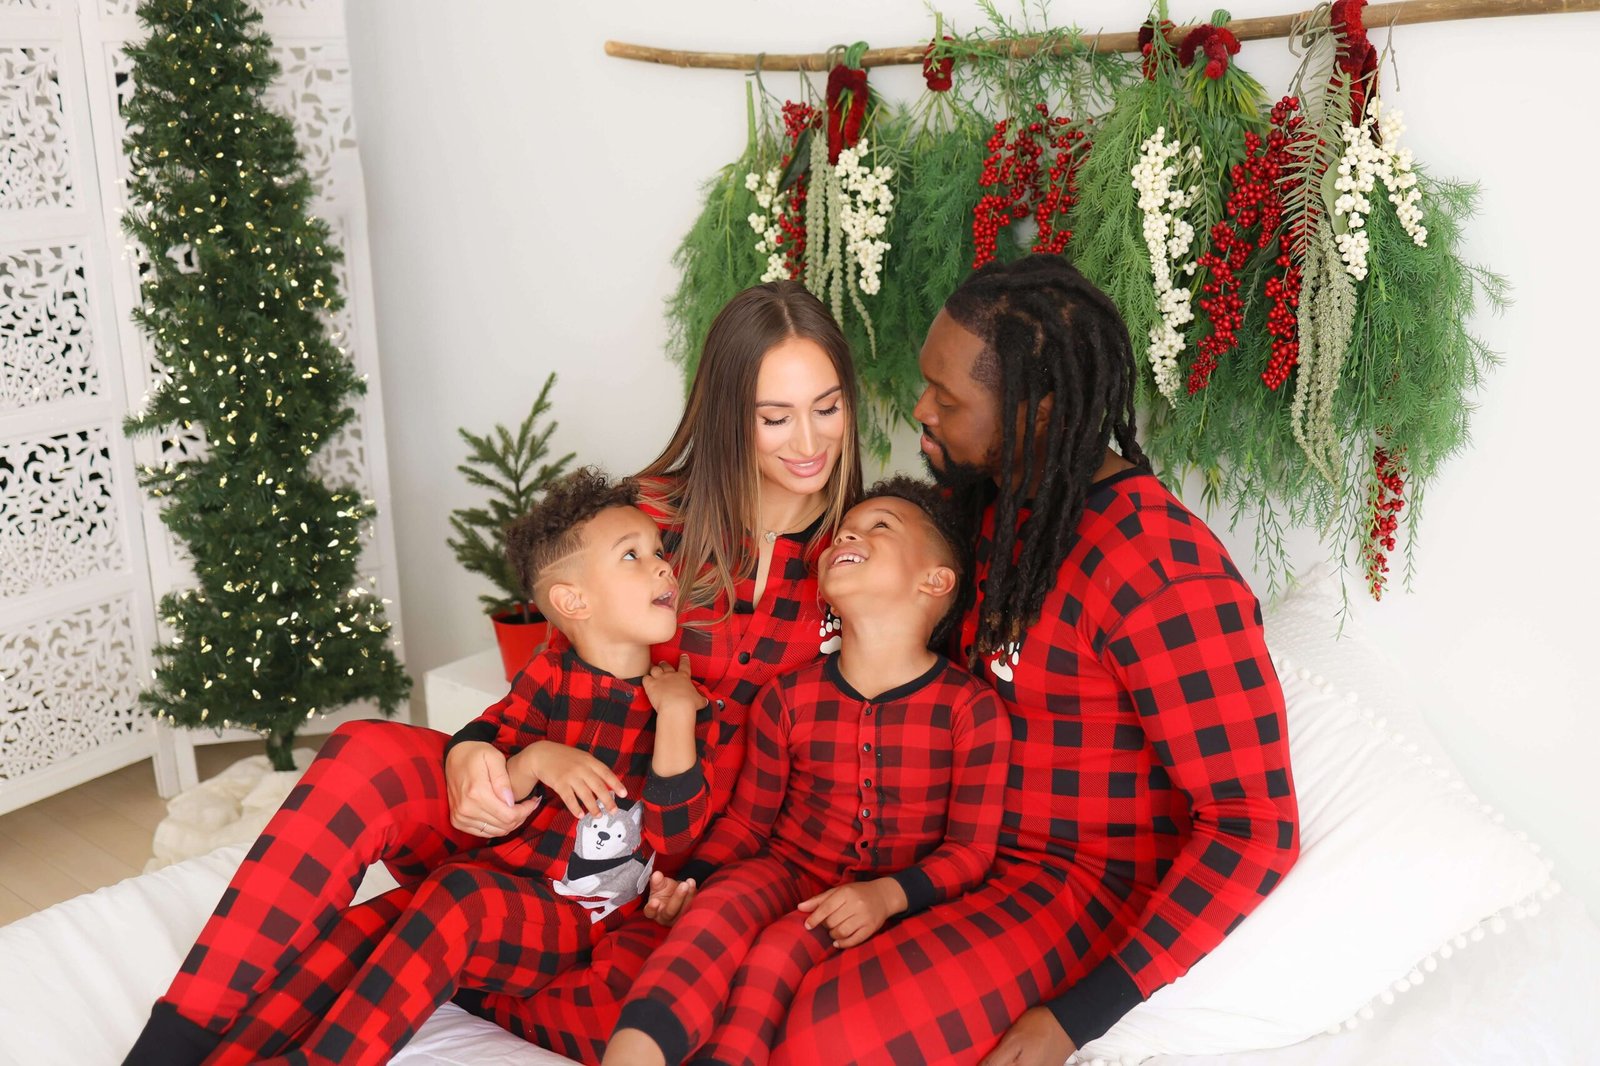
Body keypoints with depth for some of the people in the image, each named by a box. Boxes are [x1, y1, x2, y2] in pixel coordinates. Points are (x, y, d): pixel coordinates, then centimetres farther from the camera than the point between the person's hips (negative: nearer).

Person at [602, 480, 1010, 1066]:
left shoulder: (972, 708, -7)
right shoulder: (787, 699, 3)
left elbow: (970, 847, -4)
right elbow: (746, 820, 9)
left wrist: (887, 895, -19)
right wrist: (691, 881, -9)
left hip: (895, 901, -2)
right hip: (787, 869, 2)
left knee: (780, 949, -32)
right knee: (727, 900, -31)